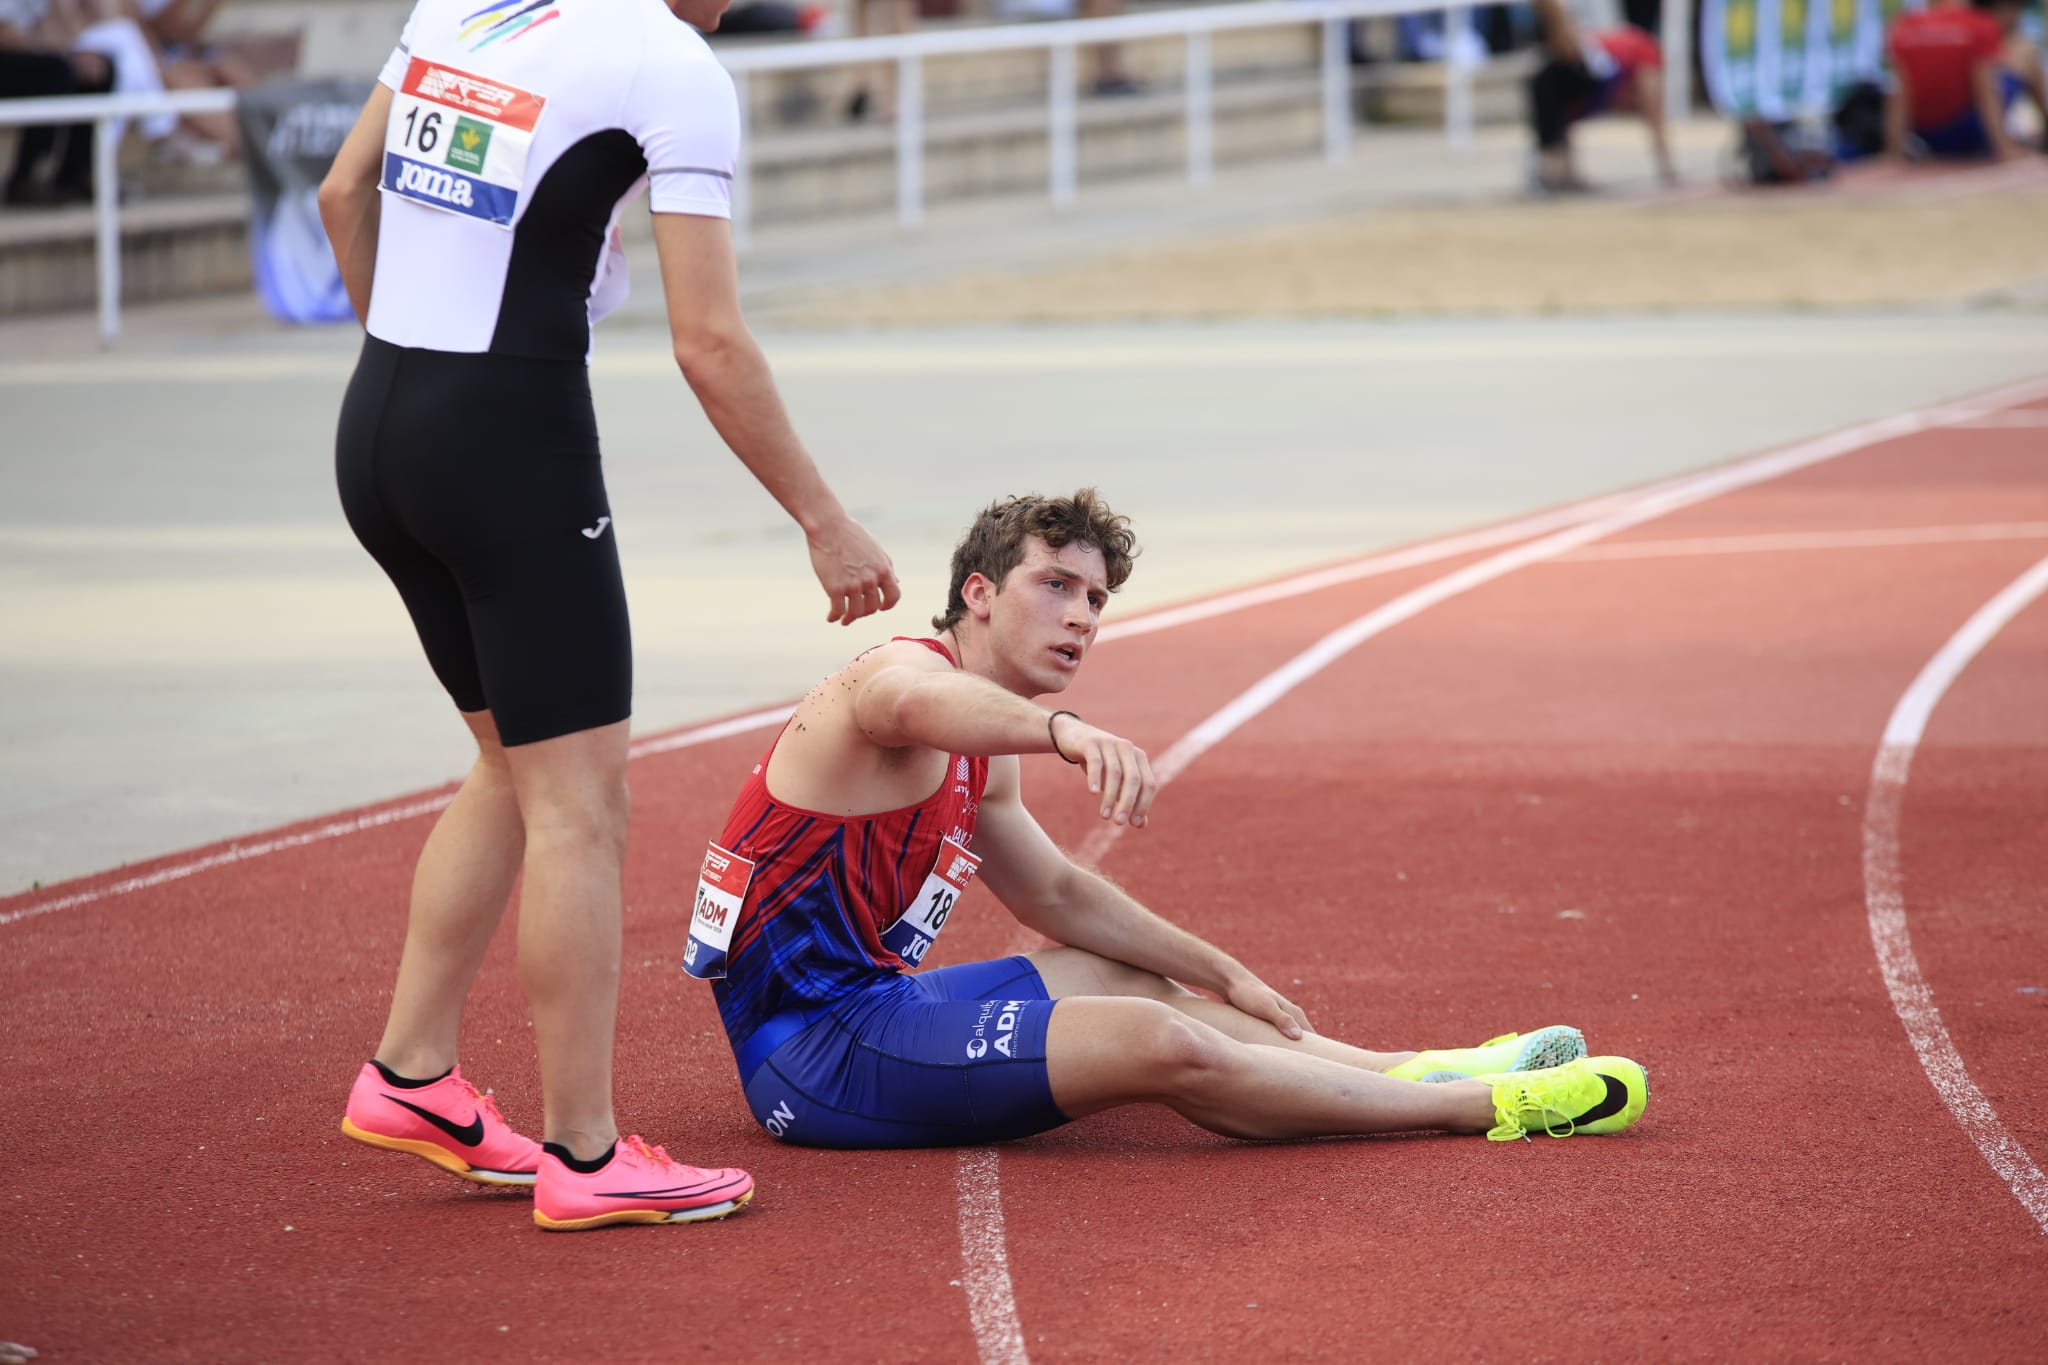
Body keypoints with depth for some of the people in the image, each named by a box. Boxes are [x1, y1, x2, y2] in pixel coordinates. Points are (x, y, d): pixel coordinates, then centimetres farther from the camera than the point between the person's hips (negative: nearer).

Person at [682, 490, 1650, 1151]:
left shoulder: (980, 754, 18)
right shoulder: (898, 673, -14)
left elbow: (1058, 896, 32)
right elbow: (919, 700, -41)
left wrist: (1224, 976, 29)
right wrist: (1069, 732, -61)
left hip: (861, 999, 11)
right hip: (810, 1040, -11)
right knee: (1153, 1045, -20)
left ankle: (1407, 1071, 24)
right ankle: (1487, 1108, -17)